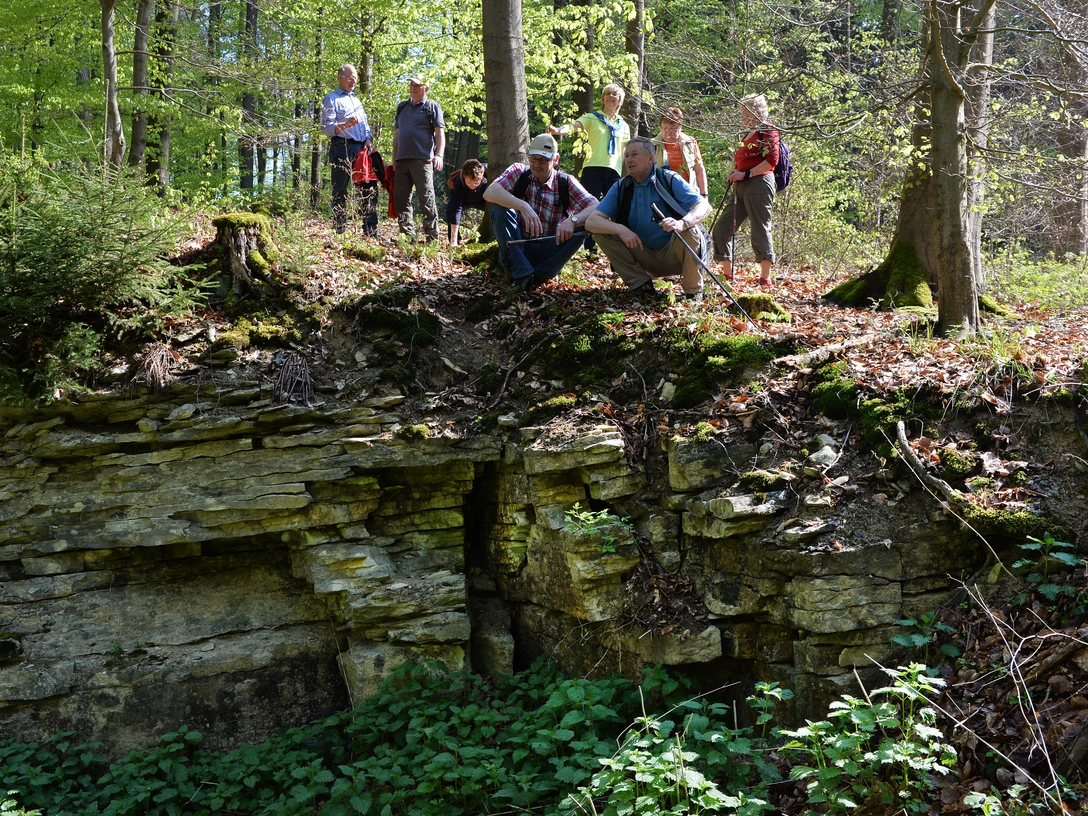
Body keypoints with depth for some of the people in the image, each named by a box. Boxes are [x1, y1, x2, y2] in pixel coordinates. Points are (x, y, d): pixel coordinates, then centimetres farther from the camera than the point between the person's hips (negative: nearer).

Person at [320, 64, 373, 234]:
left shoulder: (356, 101, 26)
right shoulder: (331, 99, 2)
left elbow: (365, 125, 27)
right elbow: (326, 128, -7)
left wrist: (368, 139, 6)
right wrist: (345, 125, -24)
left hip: (361, 149, 7)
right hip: (342, 148, -7)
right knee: (340, 190, -7)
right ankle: (339, 231, -7)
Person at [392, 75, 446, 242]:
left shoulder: (432, 107, 4)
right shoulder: (402, 107, 20)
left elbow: (440, 133, -2)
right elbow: (397, 134, 22)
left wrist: (439, 155, -16)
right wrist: (394, 159, 15)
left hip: (423, 159, -6)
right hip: (402, 159, 6)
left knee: (426, 198, -8)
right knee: (400, 198, 4)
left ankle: (432, 235, -5)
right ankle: (407, 234, 10)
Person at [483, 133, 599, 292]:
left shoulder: (566, 183, -2)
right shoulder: (518, 172, -3)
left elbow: (595, 207, -14)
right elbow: (490, 193, -20)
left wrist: (573, 220, -35)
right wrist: (523, 206, -35)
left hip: (549, 251, 1)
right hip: (518, 247, 0)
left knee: (583, 225, -20)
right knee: (499, 208, -22)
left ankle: (542, 275, -13)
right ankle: (522, 273, -23)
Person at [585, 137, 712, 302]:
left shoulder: (669, 180, -8)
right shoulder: (621, 188, 1)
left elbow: (704, 206, -19)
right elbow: (591, 221, -8)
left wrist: (682, 223, -41)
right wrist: (620, 229, -29)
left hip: (675, 255, -3)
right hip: (645, 256, 3)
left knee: (689, 231, -34)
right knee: (601, 231, -12)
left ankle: (693, 291, -11)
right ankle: (641, 285, -9)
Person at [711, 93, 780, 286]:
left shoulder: (768, 131, -4)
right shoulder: (749, 134, 23)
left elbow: (772, 160, -14)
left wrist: (746, 174, -17)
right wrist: (736, 173, 11)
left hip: (759, 184, -10)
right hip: (741, 188, 10)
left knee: (760, 229, -10)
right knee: (722, 228, 7)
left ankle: (765, 277, -9)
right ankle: (727, 272, 16)